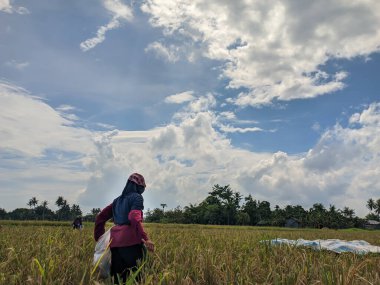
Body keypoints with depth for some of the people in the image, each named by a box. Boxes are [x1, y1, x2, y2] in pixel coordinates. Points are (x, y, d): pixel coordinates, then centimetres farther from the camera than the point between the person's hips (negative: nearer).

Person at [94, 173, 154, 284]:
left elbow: (100, 217, 23)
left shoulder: (118, 200, 21)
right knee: (135, 276, -3)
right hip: (130, 241, -7)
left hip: (115, 243, 7)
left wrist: (99, 237, 31)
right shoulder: (137, 197, 0)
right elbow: (134, 218, -16)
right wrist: (146, 239, -22)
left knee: (118, 277, 10)